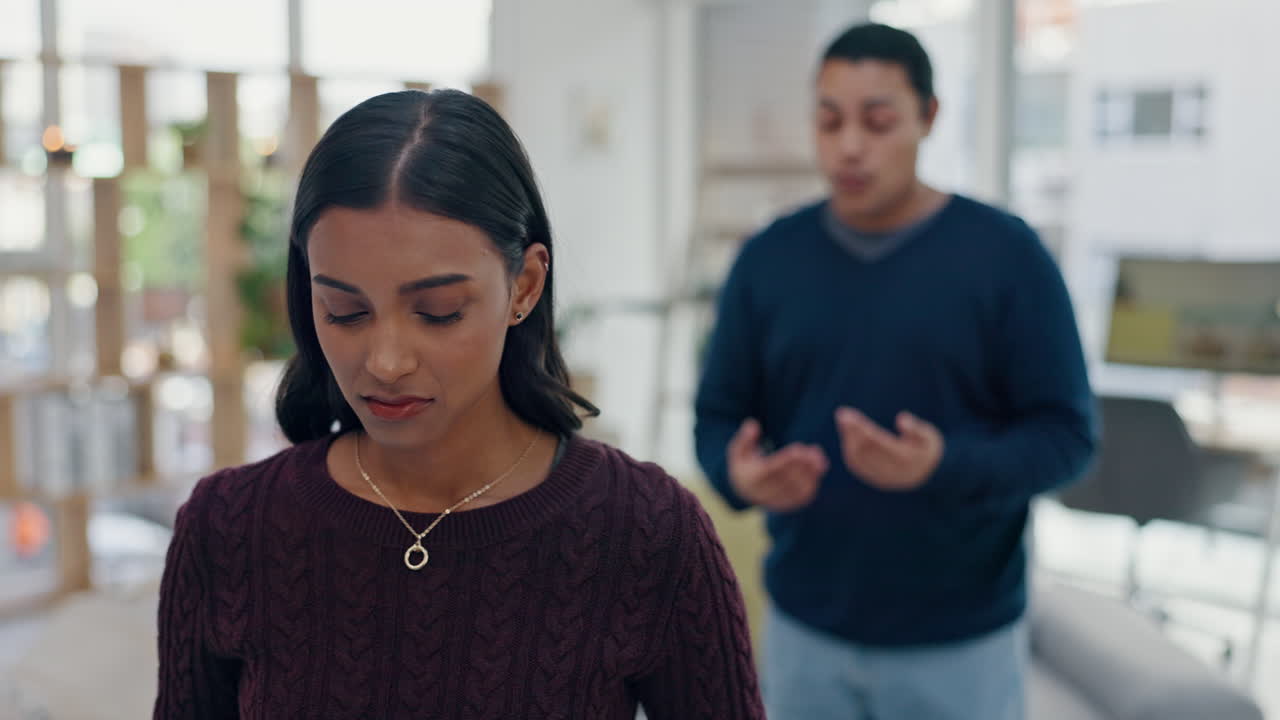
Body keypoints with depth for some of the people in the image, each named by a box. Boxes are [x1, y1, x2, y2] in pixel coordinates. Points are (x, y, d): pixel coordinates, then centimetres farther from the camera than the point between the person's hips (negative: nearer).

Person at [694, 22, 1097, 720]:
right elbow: (717, 415, 5)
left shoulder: (1007, 255, -7)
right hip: (804, 630, 3)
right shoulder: (767, 258, 1)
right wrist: (737, 474, -18)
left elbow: (1065, 432, -8)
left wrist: (947, 467, -25)